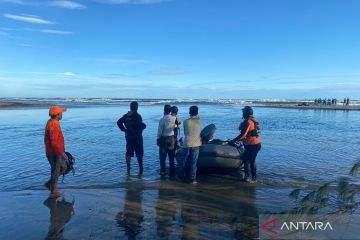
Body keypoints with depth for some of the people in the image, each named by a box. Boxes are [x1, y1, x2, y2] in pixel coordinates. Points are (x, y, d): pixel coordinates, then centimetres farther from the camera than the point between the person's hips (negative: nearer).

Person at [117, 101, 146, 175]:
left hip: (128, 137, 5)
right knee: (139, 154, 6)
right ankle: (140, 168, 13)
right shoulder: (137, 116, -15)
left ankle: (128, 168, 14)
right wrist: (144, 125, -3)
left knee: (128, 153, 12)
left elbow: (118, 122, 1)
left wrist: (123, 129, 4)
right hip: (137, 137, -5)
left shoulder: (126, 115, 3)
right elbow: (141, 126, -24)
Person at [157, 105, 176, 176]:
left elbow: (160, 131, -11)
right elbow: (175, 128, 1)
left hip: (163, 139, -3)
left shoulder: (162, 120, -15)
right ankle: (172, 171, 21)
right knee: (171, 156, 14)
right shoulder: (174, 118, -7)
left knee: (162, 156, 7)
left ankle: (162, 171, 10)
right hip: (172, 138, 4)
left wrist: (158, 139, 1)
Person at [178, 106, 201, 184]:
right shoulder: (199, 121, -6)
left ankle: (181, 176, 27)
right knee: (193, 162, 3)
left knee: (183, 161, 14)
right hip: (196, 144, -1)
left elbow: (185, 132, 8)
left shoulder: (186, 121, -4)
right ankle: (192, 179, 6)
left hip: (187, 144, 1)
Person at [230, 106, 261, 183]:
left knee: (246, 159, -5)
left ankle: (248, 177, -7)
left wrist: (234, 140, -13)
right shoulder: (253, 120, 15)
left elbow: (243, 134, -21)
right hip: (257, 144, 10)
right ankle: (253, 178, 22)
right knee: (251, 161, 16)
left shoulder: (247, 122, -16)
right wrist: (240, 140, 24)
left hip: (252, 145, -10)